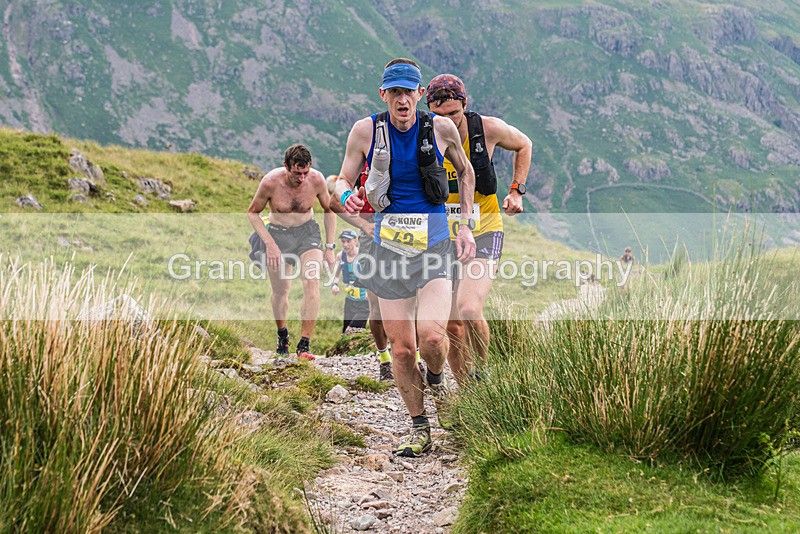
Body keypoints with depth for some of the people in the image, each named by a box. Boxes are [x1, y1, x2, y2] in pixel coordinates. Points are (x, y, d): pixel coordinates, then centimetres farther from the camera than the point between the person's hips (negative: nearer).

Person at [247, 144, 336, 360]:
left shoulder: (317, 179, -16)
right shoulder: (270, 182, -21)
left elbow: (329, 210, 3)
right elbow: (252, 213, -5)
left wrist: (329, 247, 0)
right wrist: (270, 244, -14)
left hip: (307, 231, 1)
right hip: (278, 234, -1)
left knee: (312, 284, -19)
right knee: (280, 291, 4)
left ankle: (304, 344, -16)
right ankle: (282, 335, 33)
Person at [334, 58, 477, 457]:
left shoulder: (441, 128, -1)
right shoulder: (366, 130, -2)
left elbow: (466, 173, 16)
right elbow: (342, 179, 7)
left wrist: (466, 227, 10)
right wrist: (346, 196, -17)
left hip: (434, 243, -1)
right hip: (389, 244, 1)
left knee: (431, 334, -21)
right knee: (401, 347, 2)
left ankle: (436, 378, 15)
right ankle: (419, 429, 20)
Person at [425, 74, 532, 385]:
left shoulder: (488, 129, -12)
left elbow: (523, 145, 10)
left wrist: (516, 191, 3)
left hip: (483, 233, -2)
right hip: (441, 237, 2)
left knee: (469, 310, -23)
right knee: (450, 325, 3)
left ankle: (481, 374, 2)